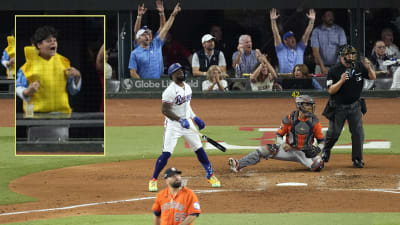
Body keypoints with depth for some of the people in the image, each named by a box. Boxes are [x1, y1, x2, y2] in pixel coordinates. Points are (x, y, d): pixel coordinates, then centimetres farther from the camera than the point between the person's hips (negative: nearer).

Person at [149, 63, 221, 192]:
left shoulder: (187, 87, 9)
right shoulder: (170, 91, -17)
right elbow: (165, 110, -20)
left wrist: (195, 118, 14)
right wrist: (180, 120, -27)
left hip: (187, 123, 7)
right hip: (173, 125, -7)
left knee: (199, 149, 8)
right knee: (166, 153, -11)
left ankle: (210, 175, 20)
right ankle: (153, 180, 1)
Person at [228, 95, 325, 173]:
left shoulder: (314, 121, -8)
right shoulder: (289, 119, -9)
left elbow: (322, 140, 0)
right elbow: (279, 135, 1)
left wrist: (317, 149, -20)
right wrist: (283, 144, -19)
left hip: (305, 152, 0)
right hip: (289, 149, 0)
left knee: (318, 165, -30)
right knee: (265, 150, -18)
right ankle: (238, 165, -22)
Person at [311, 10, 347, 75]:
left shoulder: (339, 30, 5)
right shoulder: (317, 31, 2)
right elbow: (315, 51, -4)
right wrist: (322, 67, -15)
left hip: (336, 66, 0)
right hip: (321, 67, 0)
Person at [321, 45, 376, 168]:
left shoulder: (359, 67, -3)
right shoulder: (334, 71, -14)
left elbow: (373, 77, 2)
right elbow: (331, 90, -17)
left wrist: (369, 68, -18)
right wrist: (341, 81, -32)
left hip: (355, 106, 3)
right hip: (338, 107, -3)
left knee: (358, 132, -4)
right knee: (333, 133, 4)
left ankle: (357, 159, 8)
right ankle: (326, 150, 35)